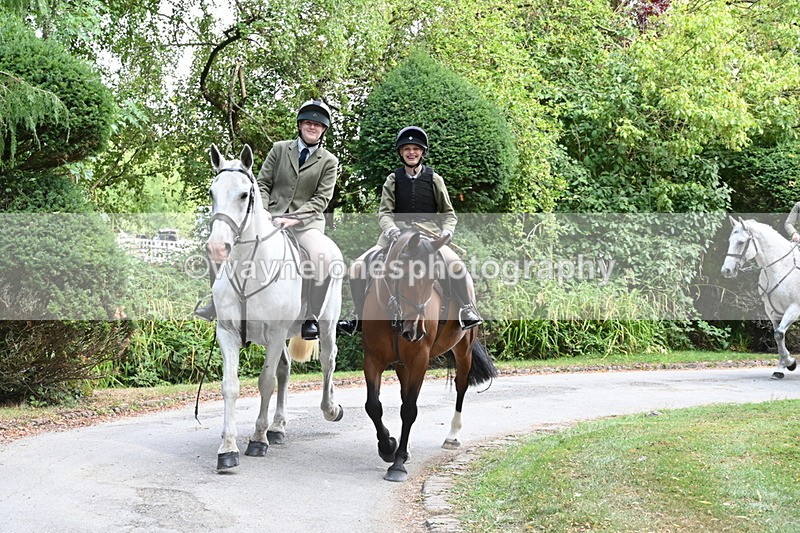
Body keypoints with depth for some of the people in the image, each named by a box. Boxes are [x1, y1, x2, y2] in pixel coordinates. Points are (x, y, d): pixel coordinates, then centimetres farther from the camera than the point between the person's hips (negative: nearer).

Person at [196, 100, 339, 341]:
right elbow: (262, 183, 10)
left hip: (306, 220, -3)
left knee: (320, 255, -33)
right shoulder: (280, 149, 10)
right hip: (271, 217, 3)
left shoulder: (329, 161, 5)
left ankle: (311, 317, -22)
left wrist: (293, 219, -16)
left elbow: (322, 198, -3)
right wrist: (262, 211, -9)